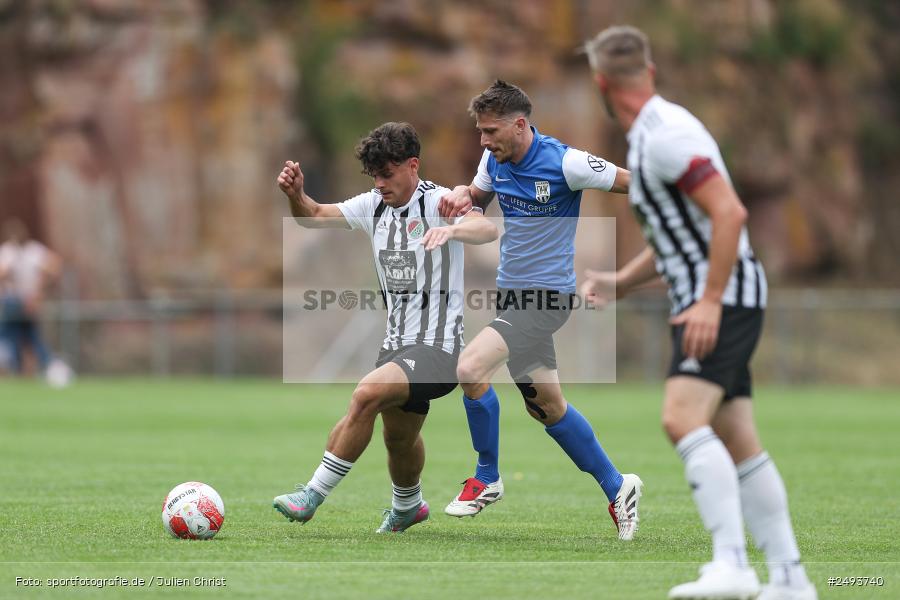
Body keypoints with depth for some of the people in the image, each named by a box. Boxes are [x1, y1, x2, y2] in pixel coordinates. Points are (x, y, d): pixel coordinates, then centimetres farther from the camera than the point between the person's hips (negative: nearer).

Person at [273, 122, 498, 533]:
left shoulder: (437, 201, -15)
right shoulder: (374, 205, 6)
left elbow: (488, 229, -33)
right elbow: (314, 217, 15)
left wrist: (451, 229, -55)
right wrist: (295, 194, -8)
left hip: (437, 345, -8)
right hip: (396, 343, 8)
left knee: (367, 393, -28)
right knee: (398, 438, 21)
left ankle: (312, 497, -21)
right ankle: (407, 507, 50)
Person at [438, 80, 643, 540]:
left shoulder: (565, 162, -18)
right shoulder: (495, 161, 2)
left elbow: (633, 182, -9)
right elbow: (480, 194, 21)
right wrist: (462, 195, -1)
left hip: (546, 295, -8)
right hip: (511, 293, 8)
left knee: (470, 367, -23)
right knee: (546, 406, 14)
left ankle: (487, 478, -5)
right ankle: (617, 487, 29)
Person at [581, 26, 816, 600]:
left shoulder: (667, 135, -14)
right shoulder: (649, 137, 18)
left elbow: (730, 213, -22)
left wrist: (710, 301, -25)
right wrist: (618, 283, 18)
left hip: (723, 300, -10)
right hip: (714, 303, 10)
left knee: (684, 420, -23)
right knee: (738, 445, 8)